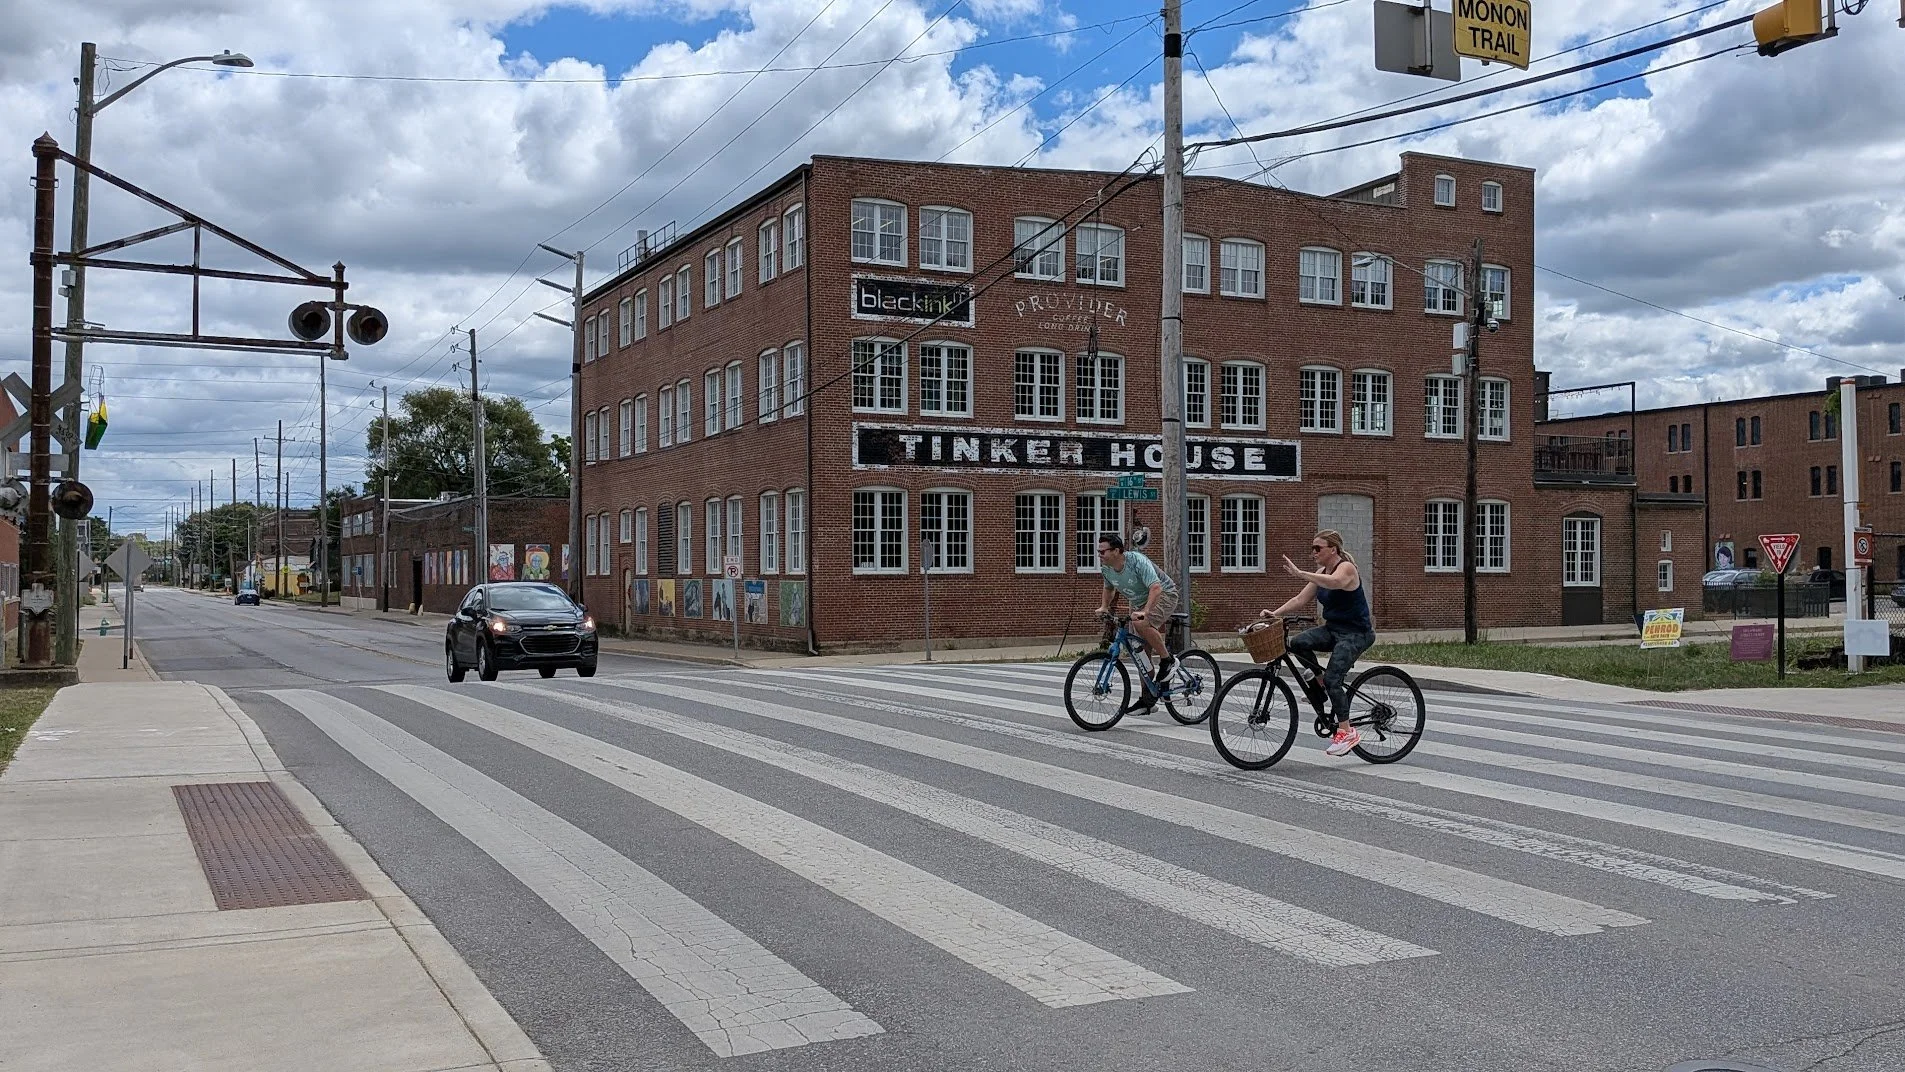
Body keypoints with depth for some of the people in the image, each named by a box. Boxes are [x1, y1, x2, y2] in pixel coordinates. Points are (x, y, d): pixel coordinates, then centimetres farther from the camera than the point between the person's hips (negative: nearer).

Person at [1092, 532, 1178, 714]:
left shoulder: (1137, 561, -30)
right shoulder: (1106, 568, -8)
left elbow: (1156, 588, -40)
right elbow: (1109, 588, 16)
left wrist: (1145, 612, -51)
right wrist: (1104, 607, 1)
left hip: (1163, 595, -8)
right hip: (1138, 603, 8)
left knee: (1141, 624, -36)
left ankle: (1167, 660, -16)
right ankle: (1148, 699, 13)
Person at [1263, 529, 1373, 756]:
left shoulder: (1346, 568, -16)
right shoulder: (1321, 573, 9)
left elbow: (1334, 582, -40)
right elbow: (1301, 600, 5)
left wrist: (1300, 574, -49)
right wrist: (1275, 613, -10)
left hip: (1356, 633, -8)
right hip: (1332, 629, 8)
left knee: (1332, 679, -19)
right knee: (1298, 643, -19)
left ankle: (1347, 732, -9)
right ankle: (1319, 678, 4)